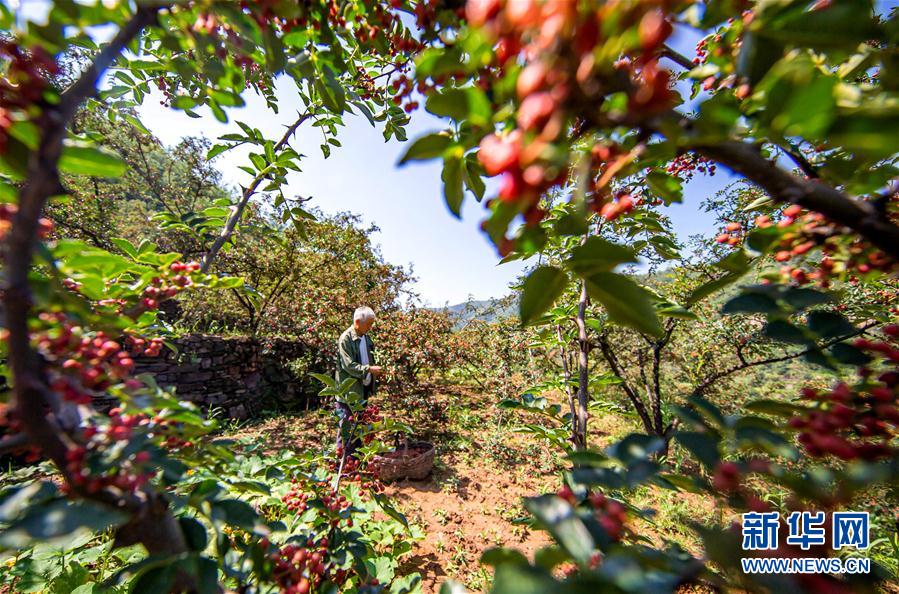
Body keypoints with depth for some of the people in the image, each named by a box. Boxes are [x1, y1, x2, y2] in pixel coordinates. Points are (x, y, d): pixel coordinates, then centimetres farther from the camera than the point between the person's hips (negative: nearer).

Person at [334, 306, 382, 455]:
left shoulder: (366, 337, 6)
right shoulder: (345, 339, -17)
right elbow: (349, 366, -23)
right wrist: (369, 369, -27)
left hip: (363, 390, 8)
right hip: (349, 392, -8)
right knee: (346, 428, 6)